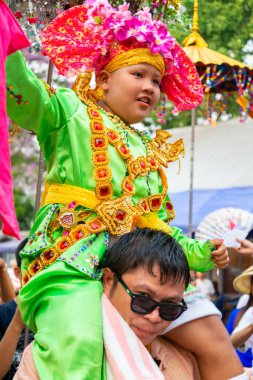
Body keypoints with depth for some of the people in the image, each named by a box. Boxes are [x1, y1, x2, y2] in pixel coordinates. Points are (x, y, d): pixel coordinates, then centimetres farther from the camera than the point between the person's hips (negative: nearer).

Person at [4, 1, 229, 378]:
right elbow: (21, 92, -7)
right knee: (76, 346, -32)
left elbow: (160, 226, 30)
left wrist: (201, 252, 15)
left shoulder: (150, 152, 28)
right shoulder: (72, 112, 12)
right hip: (72, 255, -6)